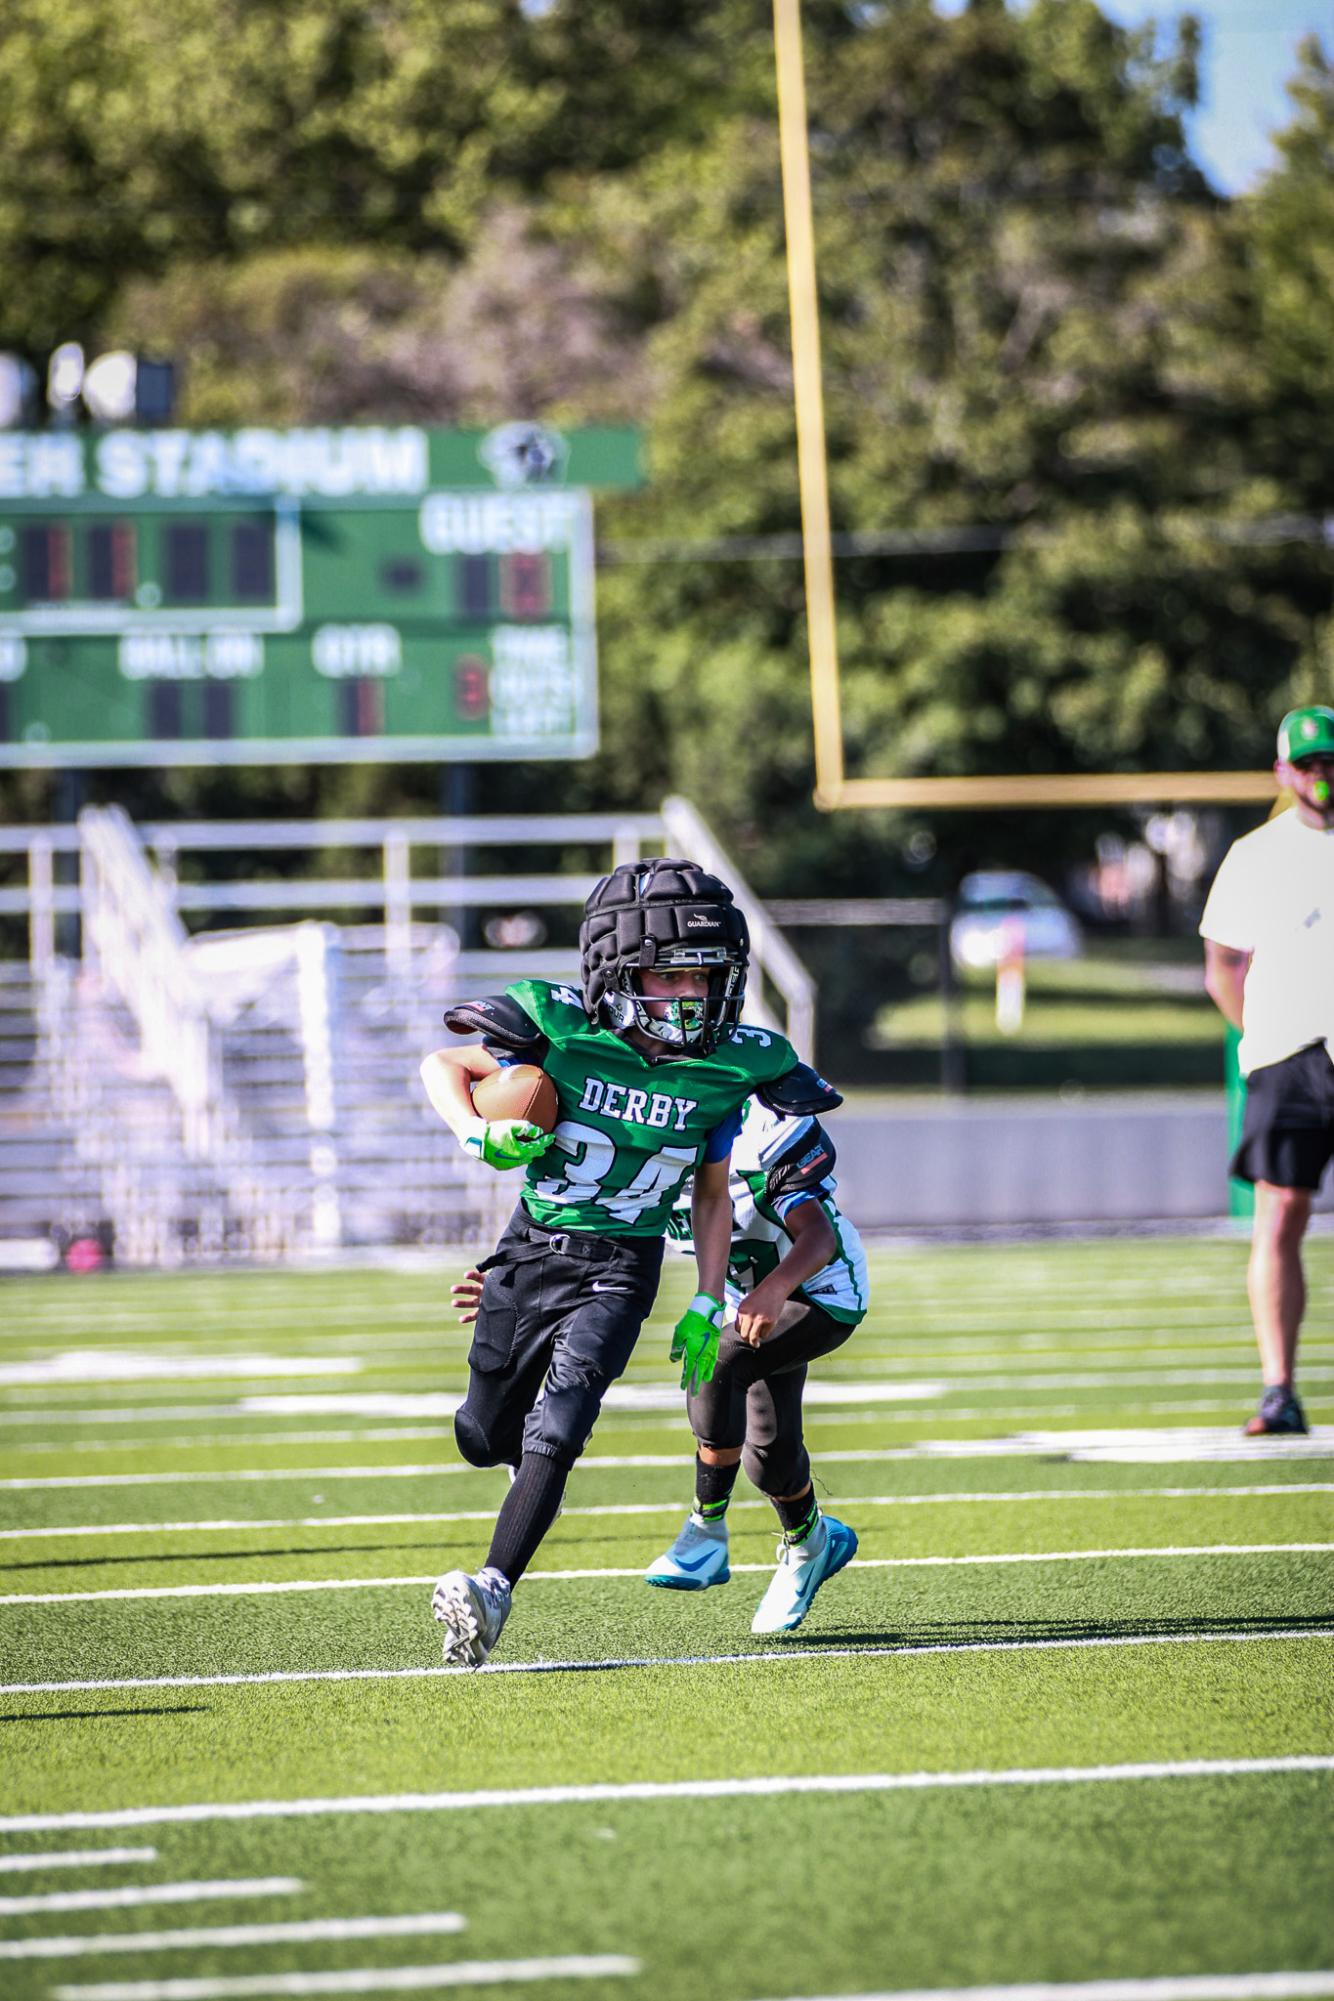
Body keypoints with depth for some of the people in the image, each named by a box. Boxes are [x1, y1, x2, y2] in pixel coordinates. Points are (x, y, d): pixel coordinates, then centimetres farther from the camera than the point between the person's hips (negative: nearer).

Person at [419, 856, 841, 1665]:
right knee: (487, 1438, 15)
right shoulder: (563, 1032, -17)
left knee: (554, 1432, -21)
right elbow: (442, 1067, -1)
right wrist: (480, 1136, -21)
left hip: (622, 1269, -1)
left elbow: (712, 1195, 5)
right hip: (534, 1249, 1)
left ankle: (494, 1590, -24)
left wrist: (707, 1308, 1)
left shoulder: (724, 1069, -10)